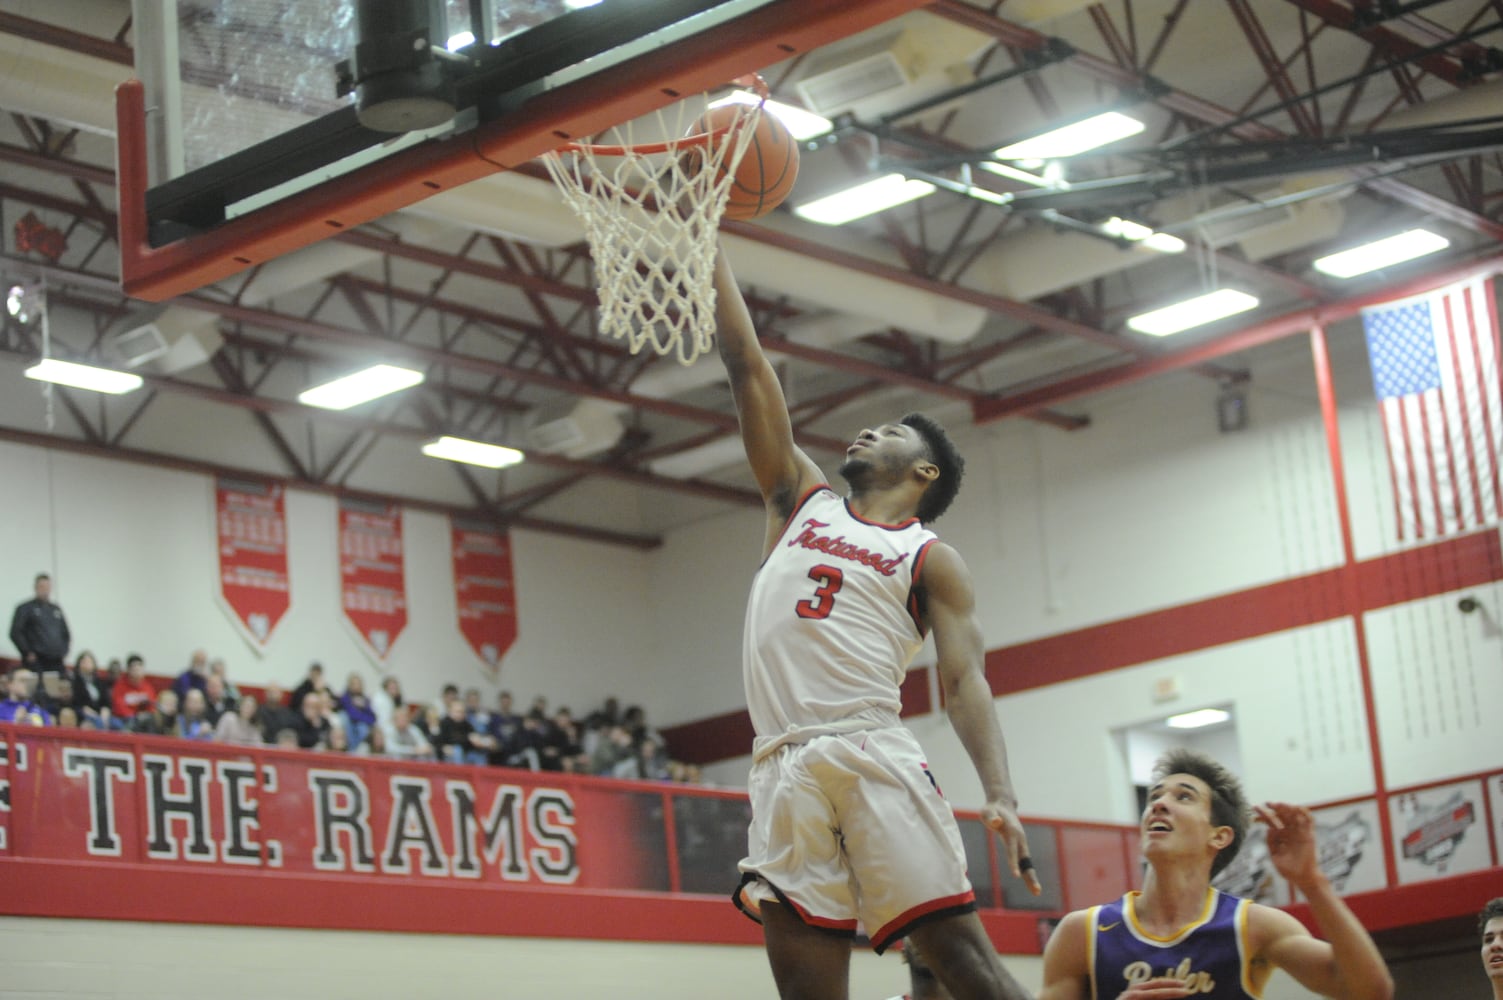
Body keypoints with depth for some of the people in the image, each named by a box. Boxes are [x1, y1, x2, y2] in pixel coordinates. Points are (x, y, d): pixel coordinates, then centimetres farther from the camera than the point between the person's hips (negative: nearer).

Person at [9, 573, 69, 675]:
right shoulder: (25, 608, 3)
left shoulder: (56, 609, 20)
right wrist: (28, 653, -9)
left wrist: (64, 651, 12)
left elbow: (65, 633, 28)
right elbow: (15, 633, -4)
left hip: (56, 662, 5)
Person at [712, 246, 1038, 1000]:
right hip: (784, 769, 3)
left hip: (875, 758, -3)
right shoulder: (802, 500, 25)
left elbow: (963, 680, 2)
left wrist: (1000, 795, -14)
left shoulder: (932, 560, 13)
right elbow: (745, 365, 23)